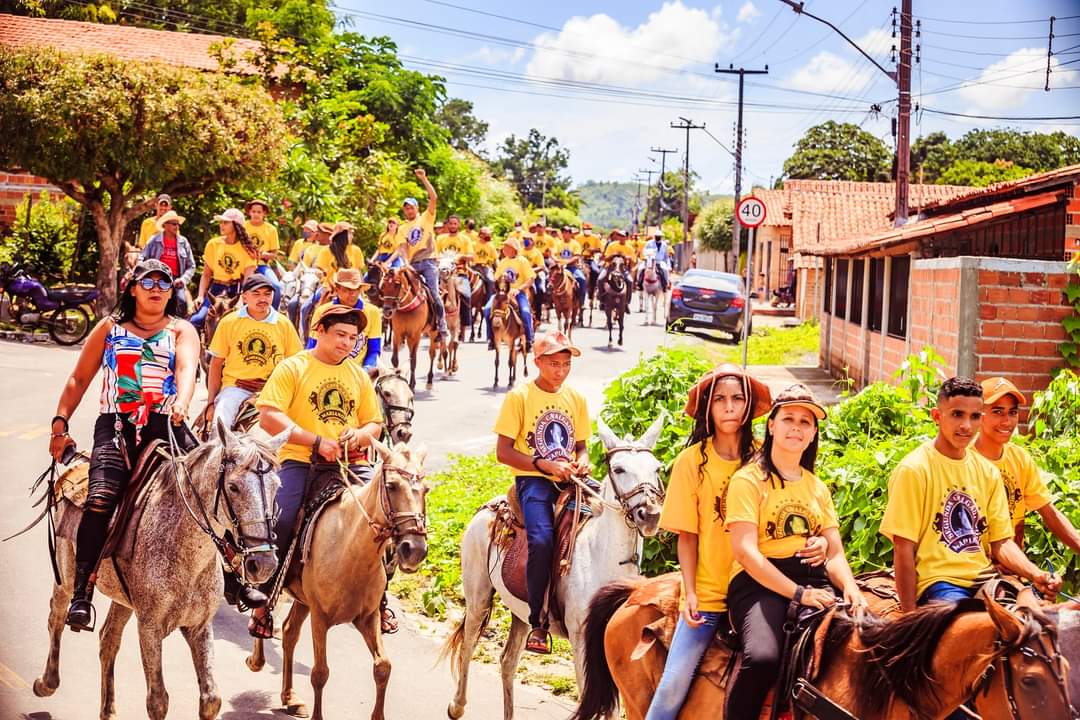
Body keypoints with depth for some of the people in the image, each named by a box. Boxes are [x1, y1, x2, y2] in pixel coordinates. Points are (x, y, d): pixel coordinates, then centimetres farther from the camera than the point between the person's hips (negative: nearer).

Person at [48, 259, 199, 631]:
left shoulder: (181, 331, 14)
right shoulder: (110, 328, 18)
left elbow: (187, 369, -7)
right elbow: (78, 380, 20)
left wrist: (181, 402, -29)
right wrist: (60, 422, 7)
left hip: (165, 426, 0)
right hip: (116, 426, 0)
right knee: (100, 499, -24)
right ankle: (81, 594, -21)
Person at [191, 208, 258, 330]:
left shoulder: (247, 248, -1)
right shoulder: (213, 244, 5)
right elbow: (206, 275, 8)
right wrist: (201, 296, -7)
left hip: (237, 289, -1)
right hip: (216, 288, 1)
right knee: (197, 319, -21)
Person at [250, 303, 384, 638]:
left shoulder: (359, 376, 19)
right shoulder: (293, 368, 4)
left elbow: (375, 423, 22)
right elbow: (268, 416, -9)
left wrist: (360, 435, -4)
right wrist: (317, 441, -17)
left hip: (351, 464, 4)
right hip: (300, 462, -4)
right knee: (279, 521, -25)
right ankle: (263, 602, -7)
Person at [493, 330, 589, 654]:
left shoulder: (576, 399, 13)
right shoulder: (519, 397, -1)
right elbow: (503, 451, -4)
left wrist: (582, 460, -4)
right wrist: (545, 465, -16)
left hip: (570, 481, 5)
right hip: (533, 480, -5)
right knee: (542, 539, -30)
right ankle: (538, 624, -18)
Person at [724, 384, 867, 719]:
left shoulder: (818, 487, 21)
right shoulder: (748, 480, 2)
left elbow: (835, 552, 15)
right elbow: (746, 552, -9)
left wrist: (849, 585, -8)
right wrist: (797, 592, -17)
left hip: (813, 579, 5)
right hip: (760, 582, -5)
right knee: (762, 657, -35)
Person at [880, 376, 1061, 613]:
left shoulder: (988, 472, 12)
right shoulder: (914, 470, -7)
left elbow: (1001, 542, 13)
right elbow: (903, 549, -9)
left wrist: (1036, 575, -7)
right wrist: (910, 617, -12)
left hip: (983, 578, 7)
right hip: (938, 582, -7)